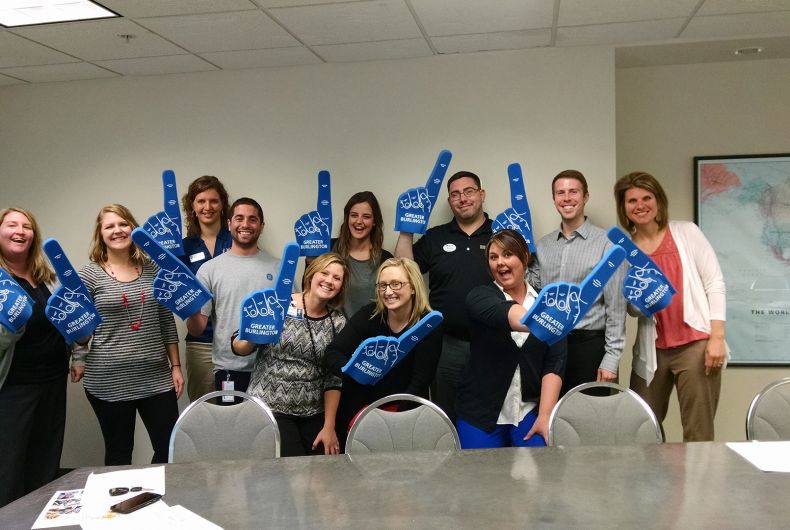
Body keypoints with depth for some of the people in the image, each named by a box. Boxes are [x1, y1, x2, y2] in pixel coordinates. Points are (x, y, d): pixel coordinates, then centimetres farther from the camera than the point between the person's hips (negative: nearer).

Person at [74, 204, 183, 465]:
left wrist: (176, 366, 9)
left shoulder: (152, 270, 7)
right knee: (119, 453, 8)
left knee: (171, 447, 4)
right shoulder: (89, 274, -2)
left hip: (156, 377, 3)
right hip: (108, 381, -3)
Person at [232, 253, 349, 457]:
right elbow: (238, 348, -2)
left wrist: (329, 426, 0)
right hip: (269, 408, -3)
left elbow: (334, 378, 3)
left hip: (313, 414, 3)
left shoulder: (338, 323, 2)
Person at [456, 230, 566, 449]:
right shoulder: (480, 296, -1)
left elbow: (555, 363, -4)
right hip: (481, 412, -1)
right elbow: (504, 314, -25)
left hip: (531, 410, 1)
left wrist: (545, 416, -15)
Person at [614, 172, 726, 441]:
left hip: (695, 345, -3)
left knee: (698, 432, -2)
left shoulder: (686, 232, 2)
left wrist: (717, 337, -8)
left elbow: (715, 283, -1)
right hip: (651, 351, 3)